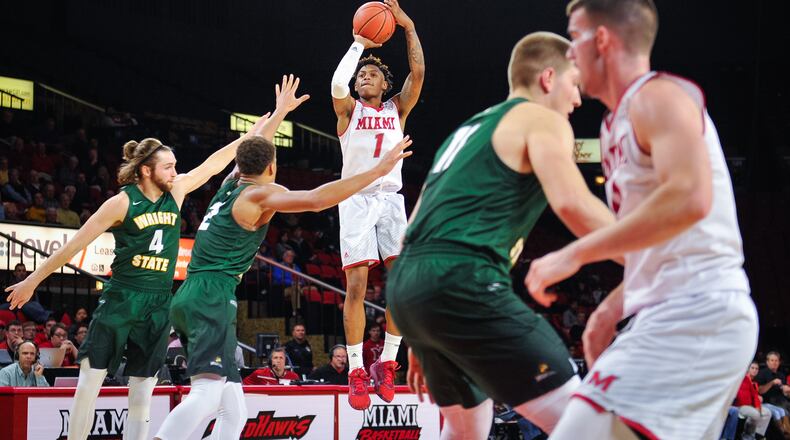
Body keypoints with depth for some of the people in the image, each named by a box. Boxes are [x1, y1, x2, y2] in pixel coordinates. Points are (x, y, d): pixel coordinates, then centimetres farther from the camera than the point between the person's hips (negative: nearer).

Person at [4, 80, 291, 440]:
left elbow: (215, 163, 9)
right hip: (120, 300, -4)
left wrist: (264, 125, 10)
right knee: (89, 383, -5)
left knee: (142, 395, 4)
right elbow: (75, 245, -5)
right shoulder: (122, 203, -9)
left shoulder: (176, 193, 4)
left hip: (159, 305, 4)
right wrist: (33, 280, -4)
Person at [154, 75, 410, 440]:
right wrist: (378, 170, -18)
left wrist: (280, 111, 55)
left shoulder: (231, 184, 20)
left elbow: (252, 149, 42)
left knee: (234, 407, 9)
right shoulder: (261, 194, -4)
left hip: (187, 297, 10)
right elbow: (315, 200, -19)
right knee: (207, 393, -25)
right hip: (212, 298, -10)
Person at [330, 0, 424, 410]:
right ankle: (356, 372, -7)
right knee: (356, 286, -9)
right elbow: (337, 85, -16)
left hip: (390, 199, 2)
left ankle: (386, 362, -2)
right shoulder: (349, 109, 7)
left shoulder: (397, 109, 13)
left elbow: (417, 73, -2)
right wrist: (359, 44, -9)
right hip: (356, 199, -2)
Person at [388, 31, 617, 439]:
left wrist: (421, 340, 32)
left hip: (405, 283, 9)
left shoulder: (471, 128, 29)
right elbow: (572, 203, -15)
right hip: (461, 281, -9)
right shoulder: (542, 120, 4)